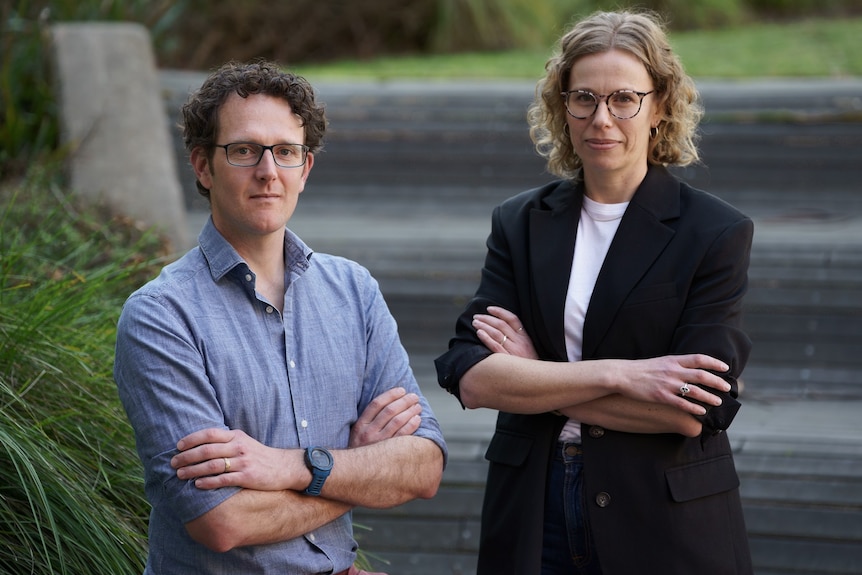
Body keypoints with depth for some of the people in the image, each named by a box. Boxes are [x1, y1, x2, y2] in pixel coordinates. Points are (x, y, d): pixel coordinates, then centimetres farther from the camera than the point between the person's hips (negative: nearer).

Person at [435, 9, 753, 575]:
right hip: (533, 522, 3)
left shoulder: (717, 232, -6)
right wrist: (616, 375, -17)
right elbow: (469, 376, -7)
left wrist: (535, 380, -10)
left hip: (666, 528, -3)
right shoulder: (519, 224, 5)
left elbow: (697, 411, -15)